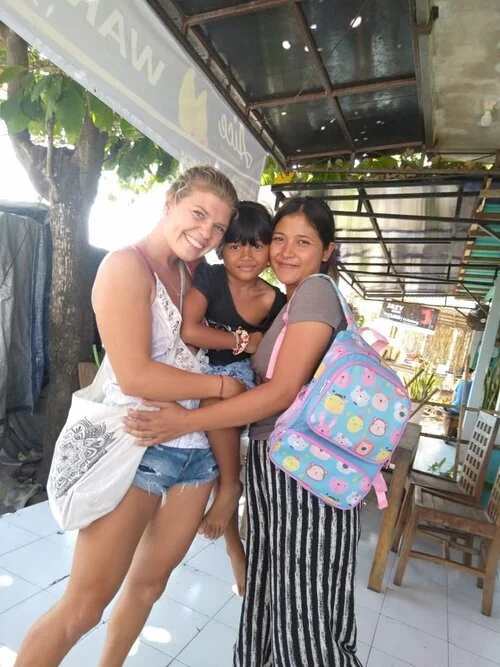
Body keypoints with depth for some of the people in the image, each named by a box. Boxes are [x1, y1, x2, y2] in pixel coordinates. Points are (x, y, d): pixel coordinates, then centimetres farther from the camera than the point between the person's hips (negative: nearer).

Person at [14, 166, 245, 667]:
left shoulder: (189, 273, 9)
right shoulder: (127, 266, -13)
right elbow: (134, 376, -22)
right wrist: (222, 386, -12)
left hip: (196, 447, 8)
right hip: (137, 447, -7)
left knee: (150, 582, 21)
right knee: (82, 607, 4)